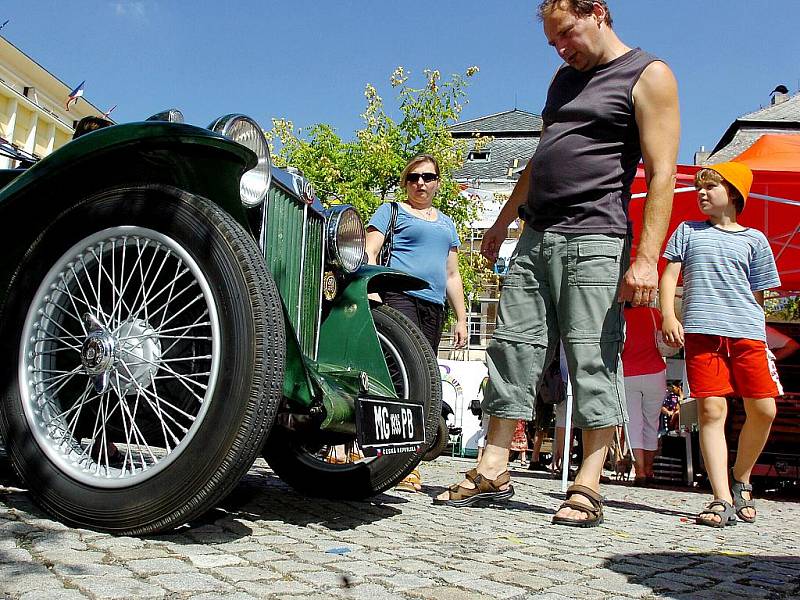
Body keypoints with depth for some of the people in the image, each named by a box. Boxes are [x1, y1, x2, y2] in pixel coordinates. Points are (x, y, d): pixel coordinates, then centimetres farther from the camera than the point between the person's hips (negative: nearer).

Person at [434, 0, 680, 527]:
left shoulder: (648, 75, 1)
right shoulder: (566, 78, 23)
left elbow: (662, 173, -10)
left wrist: (646, 258, -20)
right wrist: (503, 222, 26)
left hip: (594, 242, -7)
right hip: (536, 238, 7)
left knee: (593, 360, -7)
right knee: (513, 347, 2)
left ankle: (587, 488, 0)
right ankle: (493, 472, 7)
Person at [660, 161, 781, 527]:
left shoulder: (753, 239, 16)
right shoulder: (688, 231, 17)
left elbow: (757, 295, 15)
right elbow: (669, 276, 11)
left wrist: (759, 335, 6)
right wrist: (668, 316, -4)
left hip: (746, 332, 1)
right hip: (701, 331, -1)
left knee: (763, 410, -5)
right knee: (712, 411, -9)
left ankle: (741, 481, 19)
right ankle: (722, 500, -9)